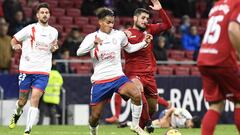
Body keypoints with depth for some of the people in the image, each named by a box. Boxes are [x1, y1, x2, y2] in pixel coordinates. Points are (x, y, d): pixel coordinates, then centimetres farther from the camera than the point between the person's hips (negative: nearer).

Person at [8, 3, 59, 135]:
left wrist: (54, 48, 3)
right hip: (26, 69, -1)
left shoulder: (53, 32, 8)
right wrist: (15, 45, -18)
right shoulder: (30, 29, -3)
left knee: (35, 99, -13)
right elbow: (13, 40, 4)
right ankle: (17, 114, 44)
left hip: (43, 71, 1)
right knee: (22, 101, 8)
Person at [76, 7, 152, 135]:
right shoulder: (91, 37, -3)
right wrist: (93, 43, -35)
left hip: (118, 77, 1)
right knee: (95, 115, 4)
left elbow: (129, 48, 21)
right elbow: (79, 52, -18)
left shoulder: (119, 35, 3)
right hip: (99, 80, -1)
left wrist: (144, 42, 7)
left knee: (136, 95, -27)